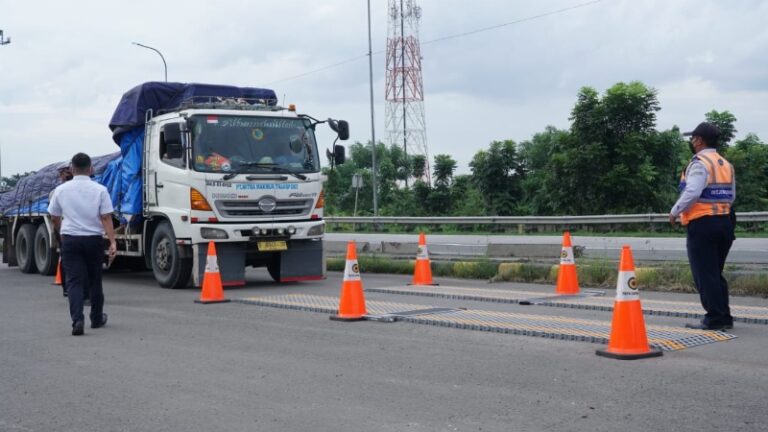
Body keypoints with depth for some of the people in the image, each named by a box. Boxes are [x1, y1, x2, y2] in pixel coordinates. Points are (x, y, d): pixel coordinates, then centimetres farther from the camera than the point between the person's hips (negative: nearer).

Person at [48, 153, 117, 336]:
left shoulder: (61, 190, 1)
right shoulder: (100, 190, -5)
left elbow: (55, 219, 12)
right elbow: (106, 218, -13)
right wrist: (112, 242, -15)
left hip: (70, 239, 0)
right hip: (94, 239, 0)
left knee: (74, 281, -2)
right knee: (95, 281, 15)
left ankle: (77, 319, -21)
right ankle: (97, 319, 28)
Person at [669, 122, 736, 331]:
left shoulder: (699, 163, -12)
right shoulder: (726, 165, 14)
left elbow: (692, 193, -22)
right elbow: (731, 196, 15)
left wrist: (675, 212, -9)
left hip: (702, 224, -8)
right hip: (724, 221, 8)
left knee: (705, 274, -2)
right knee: (716, 273, 16)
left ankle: (715, 319, -2)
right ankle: (724, 317, 17)